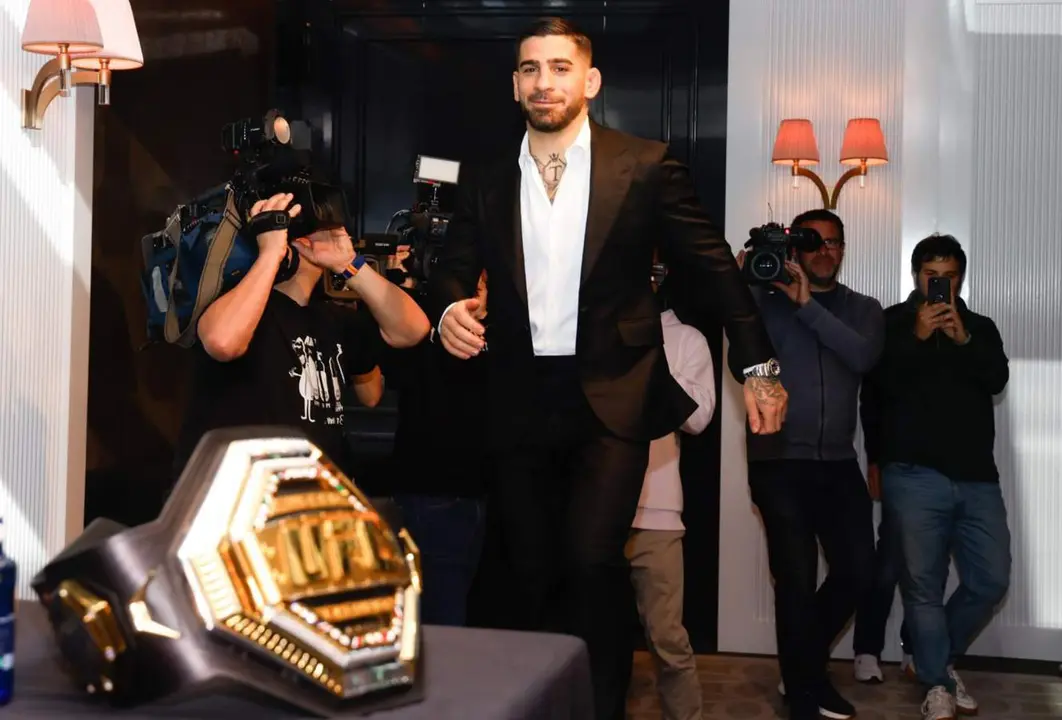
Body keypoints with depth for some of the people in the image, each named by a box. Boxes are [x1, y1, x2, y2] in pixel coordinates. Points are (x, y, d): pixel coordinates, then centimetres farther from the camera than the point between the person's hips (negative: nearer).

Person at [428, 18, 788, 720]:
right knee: (532, 574, 9)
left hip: (612, 397, -3)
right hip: (522, 403, 4)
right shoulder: (488, 185, 8)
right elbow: (454, 267, 13)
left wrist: (757, 365, 2)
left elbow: (714, 264, 3)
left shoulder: (645, 165, -1)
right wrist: (450, 309, -11)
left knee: (592, 559, -18)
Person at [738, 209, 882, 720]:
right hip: (778, 462, -4)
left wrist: (807, 304, -18)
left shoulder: (863, 310, 10)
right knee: (797, 578, -6)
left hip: (838, 463, 4)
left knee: (856, 570, 5)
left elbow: (863, 357, -11)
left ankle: (808, 664, 30)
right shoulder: (769, 302, 3)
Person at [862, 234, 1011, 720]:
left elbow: (998, 379, 0)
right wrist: (917, 337, -16)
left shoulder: (981, 327, 17)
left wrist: (964, 340, -15)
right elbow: (879, 382, -6)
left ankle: (935, 658, 23)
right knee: (924, 584, -5)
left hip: (976, 476, 4)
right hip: (914, 475, -3)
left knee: (992, 580, 2)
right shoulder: (892, 322, 8)